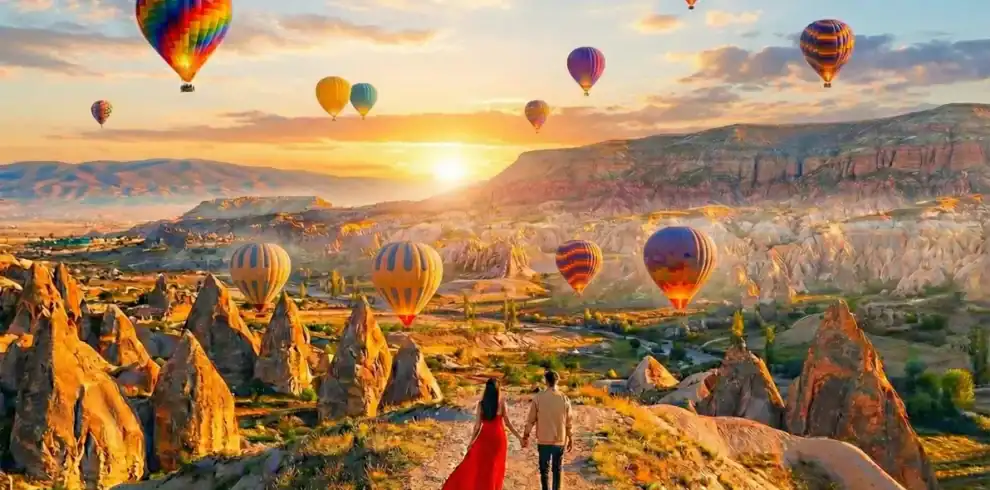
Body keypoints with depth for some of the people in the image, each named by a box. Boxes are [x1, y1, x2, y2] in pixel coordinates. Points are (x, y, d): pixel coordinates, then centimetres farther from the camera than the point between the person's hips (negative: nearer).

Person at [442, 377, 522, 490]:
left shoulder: (481, 403, -6)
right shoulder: (501, 401, -10)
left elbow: (478, 424, -6)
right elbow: (507, 422, -8)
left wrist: (472, 441, 4)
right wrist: (518, 436, 0)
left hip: (485, 436, 1)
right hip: (498, 437, -1)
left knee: (473, 464, 11)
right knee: (494, 466, 12)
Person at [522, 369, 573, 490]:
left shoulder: (538, 397, -9)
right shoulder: (564, 398, -6)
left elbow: (531, 420, -5)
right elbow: (568, 422, -1)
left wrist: (525, 436, 6)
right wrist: (570, 439, 11)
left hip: (543, 440, -1)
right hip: (560, 440, 1)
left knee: (544, 469, 8)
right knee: (557, 469, 16)